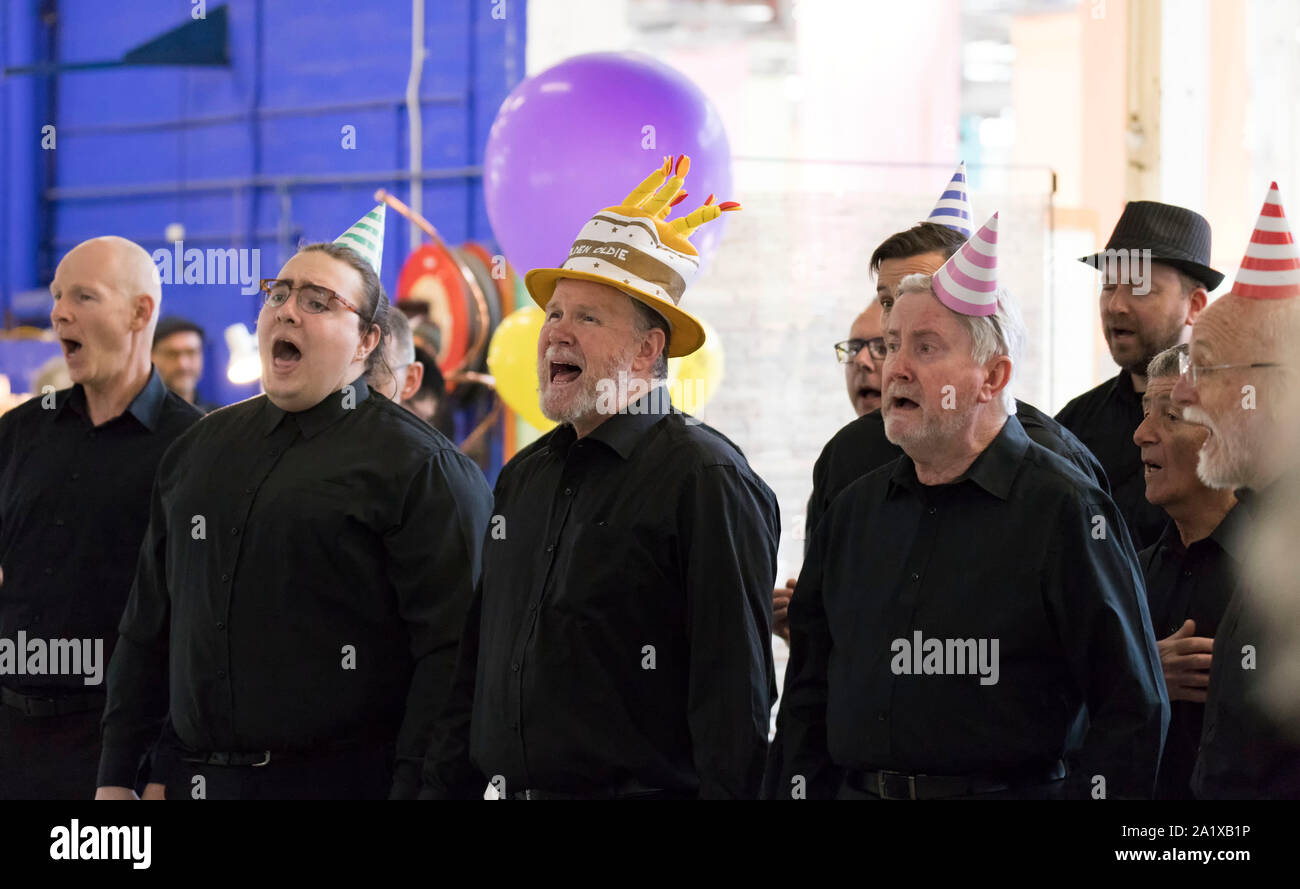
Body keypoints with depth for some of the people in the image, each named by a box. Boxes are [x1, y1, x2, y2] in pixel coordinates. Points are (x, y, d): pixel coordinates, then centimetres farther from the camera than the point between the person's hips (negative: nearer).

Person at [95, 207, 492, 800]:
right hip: (193, 776, 6)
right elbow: (147, 627, 19)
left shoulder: (417, 465, -5)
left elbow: (447, 650, -12)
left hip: (341, 777, -6)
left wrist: (413, 788, -20)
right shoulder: (201, 451, 15)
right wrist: (117, 775, 14)